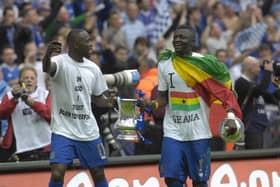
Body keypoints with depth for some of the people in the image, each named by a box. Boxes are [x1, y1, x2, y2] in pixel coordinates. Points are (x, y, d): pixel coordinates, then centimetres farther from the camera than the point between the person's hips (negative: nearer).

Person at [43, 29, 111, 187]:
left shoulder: (93, 68, 5)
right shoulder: (61, 61, -13)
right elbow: (47, 68, -38)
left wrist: (108, 102, -8)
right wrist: (48, 55, -62)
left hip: (88, 131, 5)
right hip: (63, 130, -5)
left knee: (99, 174, 12)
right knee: (57, 174, -15)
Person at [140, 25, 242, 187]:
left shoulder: (204, 63, -3)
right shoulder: (164, 63, 5)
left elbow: (222, 91, -1)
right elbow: (163, 97, 10)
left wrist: (230, 112, -17)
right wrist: (153, 104, -11)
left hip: (199, 132, -2)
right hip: (173, 132, 2)